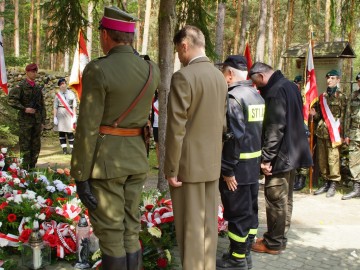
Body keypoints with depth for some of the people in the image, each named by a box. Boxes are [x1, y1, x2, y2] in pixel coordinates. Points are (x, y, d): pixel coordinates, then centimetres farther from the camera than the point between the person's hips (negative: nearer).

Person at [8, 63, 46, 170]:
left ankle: (32, 167, 18)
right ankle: (25, 169, 3)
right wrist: (24, 109, -16)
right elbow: (11, 100, -13)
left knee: (36, 146, 8)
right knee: (25, 146, -2)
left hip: (37, 121, 6)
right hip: (25, 120, -6)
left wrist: (43, 121, 11)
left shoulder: (38, 88, 13)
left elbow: (42, 106, 15)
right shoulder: (20, 86, -4)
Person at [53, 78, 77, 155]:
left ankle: (71, 148, -3)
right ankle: (64, 148, 7)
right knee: (61, 132, 2)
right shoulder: (57, 95, 4)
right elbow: (55, 107, 2)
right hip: (60, 114, 1)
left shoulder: (71, 93, 5)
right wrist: (55, 117, -3)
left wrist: (74, 116, -2)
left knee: (70, 132, -5)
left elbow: (74, 106, 3)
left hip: (69, 114, -1)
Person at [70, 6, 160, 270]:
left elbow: (88, 128, -17)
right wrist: (128, 53, 19)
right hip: (135, 158, 6)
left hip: (105, 161, -6)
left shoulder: (97, 70, -16)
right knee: (129, 229, 16)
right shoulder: (152, 71, 2)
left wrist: (80, 176, -11)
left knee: (110, 233, 4)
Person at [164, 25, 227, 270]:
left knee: (191, 226, 3)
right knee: (209, 223, 16)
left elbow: (176, 129, -18)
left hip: (189, 164, -7)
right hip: (213, 163, 7)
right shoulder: (220, 77, 7)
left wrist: (171, 169, -12)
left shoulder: (183, 77, -16)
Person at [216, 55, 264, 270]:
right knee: (250, 210, 15)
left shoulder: (233, 97, -17)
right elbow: (261, 130, 13)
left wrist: (228, 170, -20)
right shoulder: (257, 95, 10)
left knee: (237, 212, 2)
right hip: (255, 164, 9)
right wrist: (260, 159, 17)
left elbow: (234, 137, -24)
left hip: (238, 166, -9)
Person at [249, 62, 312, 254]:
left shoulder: (275, 91, -19)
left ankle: (273, 243, 10)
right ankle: (280, 237, 28)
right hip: (293, 153, 10)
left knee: (275, 199, 0)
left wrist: (266, 157, -21)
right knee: (285, 198, 16)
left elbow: (274, 128, -24)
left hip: (280, 155, -10)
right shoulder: (290, 86, 12)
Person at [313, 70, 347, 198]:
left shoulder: (341, 97, -1)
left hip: (333, 133, -6)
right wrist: (315, 114, 0)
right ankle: (326, 183, 19)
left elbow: (343, 117, -4)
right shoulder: (322, 96, 15)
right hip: (321, 132, 6)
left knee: (333, 159, -4)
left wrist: (341, 135, -10)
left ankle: (333, 184, 6)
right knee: (321, 159, 8)